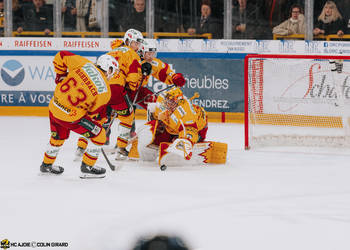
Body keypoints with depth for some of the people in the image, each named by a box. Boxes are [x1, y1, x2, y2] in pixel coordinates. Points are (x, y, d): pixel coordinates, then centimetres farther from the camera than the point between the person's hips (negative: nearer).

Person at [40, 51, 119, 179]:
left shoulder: (84, 64, -2)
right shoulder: (105, 91, -9)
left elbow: (61, 56, 3)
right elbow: (96, 113, -1)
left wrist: (61, 77, 14)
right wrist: (98, 126, 18)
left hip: (54, 105, 6)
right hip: (71, 115, -6)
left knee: (59, 136, 32)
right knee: (99, 135, 9)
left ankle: (47, 164, 48)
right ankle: (87, 167, 16)